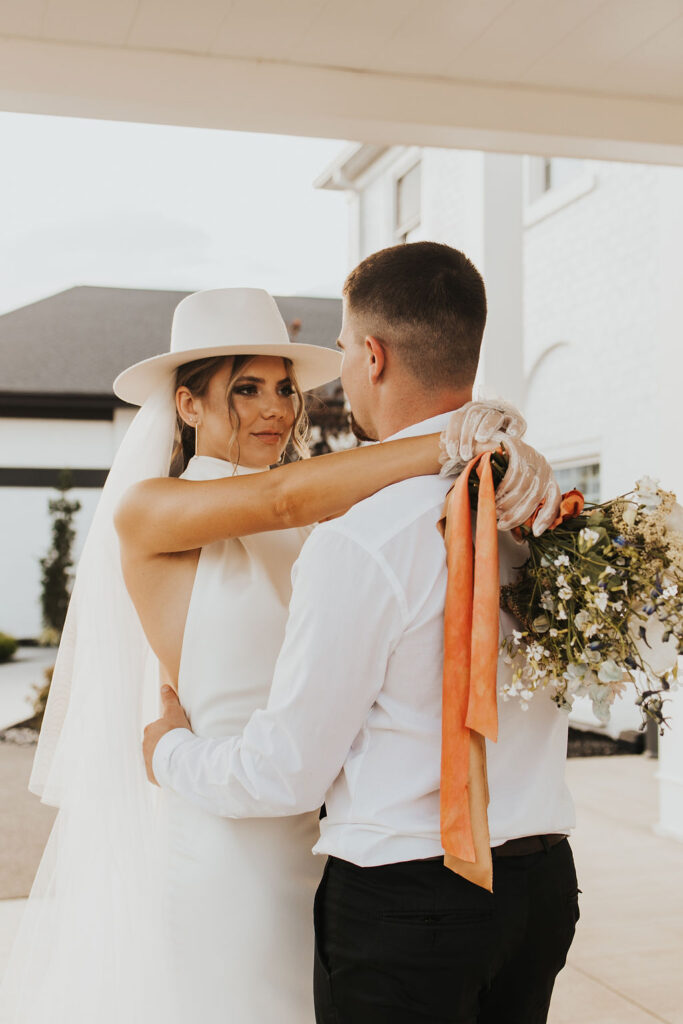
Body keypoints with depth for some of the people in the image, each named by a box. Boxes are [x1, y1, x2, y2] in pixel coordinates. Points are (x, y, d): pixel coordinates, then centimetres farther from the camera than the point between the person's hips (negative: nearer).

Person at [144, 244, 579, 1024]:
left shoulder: (361, 541, -22)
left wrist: (172, 751, 4)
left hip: (403, 901, -6)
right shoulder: (549, 505, 0)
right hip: (543, 881, 7)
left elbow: (285, 774, -15)